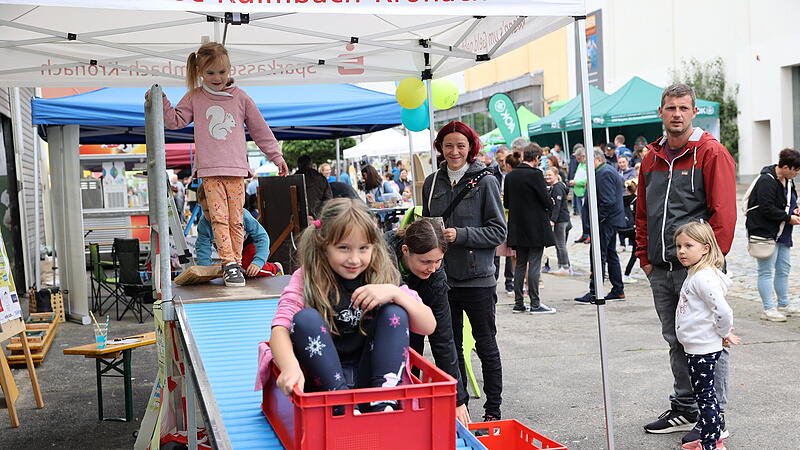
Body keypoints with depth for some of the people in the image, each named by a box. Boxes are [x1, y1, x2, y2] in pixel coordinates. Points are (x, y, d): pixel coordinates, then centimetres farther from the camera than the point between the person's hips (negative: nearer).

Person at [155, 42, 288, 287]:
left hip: (236, 168, 0)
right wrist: (162, 103, -6)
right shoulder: (194, 97, 9)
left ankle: (236, 263, 6)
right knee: (219, 217, -8)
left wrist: (277, 157, 14)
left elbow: (260, 129, 13)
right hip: (209, 170, 0)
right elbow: (175, 121, 10)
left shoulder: (240, 98, 8)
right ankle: (229, 264, -10)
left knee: (236, 219, 0)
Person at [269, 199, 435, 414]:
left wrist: (394, 293, -23)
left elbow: (428, 326, -6)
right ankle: (343, 407, -30)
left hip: (368, 377, 2)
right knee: (305, 318, -24)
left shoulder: (383, 278, 0)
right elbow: (280, 328, -21)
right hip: (324, 381, -1)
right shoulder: (307, 279, -6)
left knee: (394, 312, -16)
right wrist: (290, 366, -42)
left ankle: (385, 401, -26)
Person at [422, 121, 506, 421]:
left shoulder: (485, 182, -6)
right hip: (443, 277, 4)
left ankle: (493, 409, 18)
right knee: (450, 346, 13)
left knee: (486, 346, 7)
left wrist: (460, 235, -18)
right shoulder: (432, 182, 6)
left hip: (477, 278, -4)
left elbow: (498, 231, -8)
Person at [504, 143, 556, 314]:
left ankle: (518, 303, 13)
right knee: (534, 265, -3)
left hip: (517, 228, 6)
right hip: (536, 228, -6)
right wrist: (549, 205, 9)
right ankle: (535, 304, -1)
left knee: (520, 264, 11)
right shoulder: (535, 174, -14)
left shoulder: (510, 176, 4)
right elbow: (546, 200, -13)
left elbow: (506, 203, 9)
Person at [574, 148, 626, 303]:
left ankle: (594, 293, -9)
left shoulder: (605, 174, -16)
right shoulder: (609, 171, 18)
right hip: (612, 220, 11)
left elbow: (608, 201, -24)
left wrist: (598, 218, -18)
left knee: (598, 256, -9)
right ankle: (618, 290, 21)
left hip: (605, 221, -11)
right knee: (611, 254, 16)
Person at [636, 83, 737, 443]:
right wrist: (645, 257, 12)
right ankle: (684, 409, 28)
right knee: (677, 342, 16)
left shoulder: (711, 153, -7)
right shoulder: (652, 158, 12)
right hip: (660, 271, 7)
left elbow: (723, 212, -12)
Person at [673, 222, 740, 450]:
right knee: (705, 395, 18)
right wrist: (724, 333, 19)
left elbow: (723, 311, -27)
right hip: (696, 347, 10)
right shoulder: (695, 275, 10)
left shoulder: (704, 278, -22)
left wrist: (724, 333, -11)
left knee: (705, 396, -2)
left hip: (703, 349, -10)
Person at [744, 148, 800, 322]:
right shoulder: (767, 181, -19)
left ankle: (784, 305, 30)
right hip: (765, 233, -10)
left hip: (782, 234, 10)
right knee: (766, 271, -3)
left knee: (784, 269, 17)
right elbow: (767, 209, -24)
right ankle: (768, 309, 2)